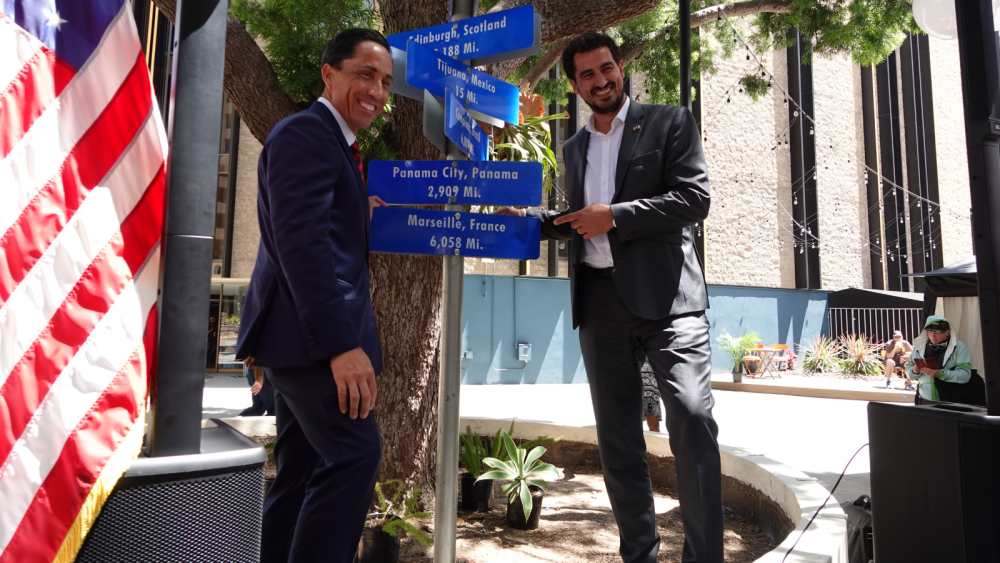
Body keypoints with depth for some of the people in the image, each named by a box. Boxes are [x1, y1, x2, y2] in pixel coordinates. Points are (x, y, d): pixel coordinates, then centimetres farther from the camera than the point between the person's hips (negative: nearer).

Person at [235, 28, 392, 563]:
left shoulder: (332, 139, 23)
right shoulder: (305, 132, -9)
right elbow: (301, 241, -22)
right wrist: (342, 343, -26)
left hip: (311, 336, 10)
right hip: (310, 334, -10)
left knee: (304, 472, 13)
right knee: (355, 451, -13)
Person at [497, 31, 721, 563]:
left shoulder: (669, 121, 4)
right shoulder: (575, 147, 19)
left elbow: (695, 198, -8)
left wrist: (615, 216, -13)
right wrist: (527, 217, 10)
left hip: (663, 291, -5)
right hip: (598, 298, 5)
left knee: (692, 420, -16)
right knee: (617, 436, 9)